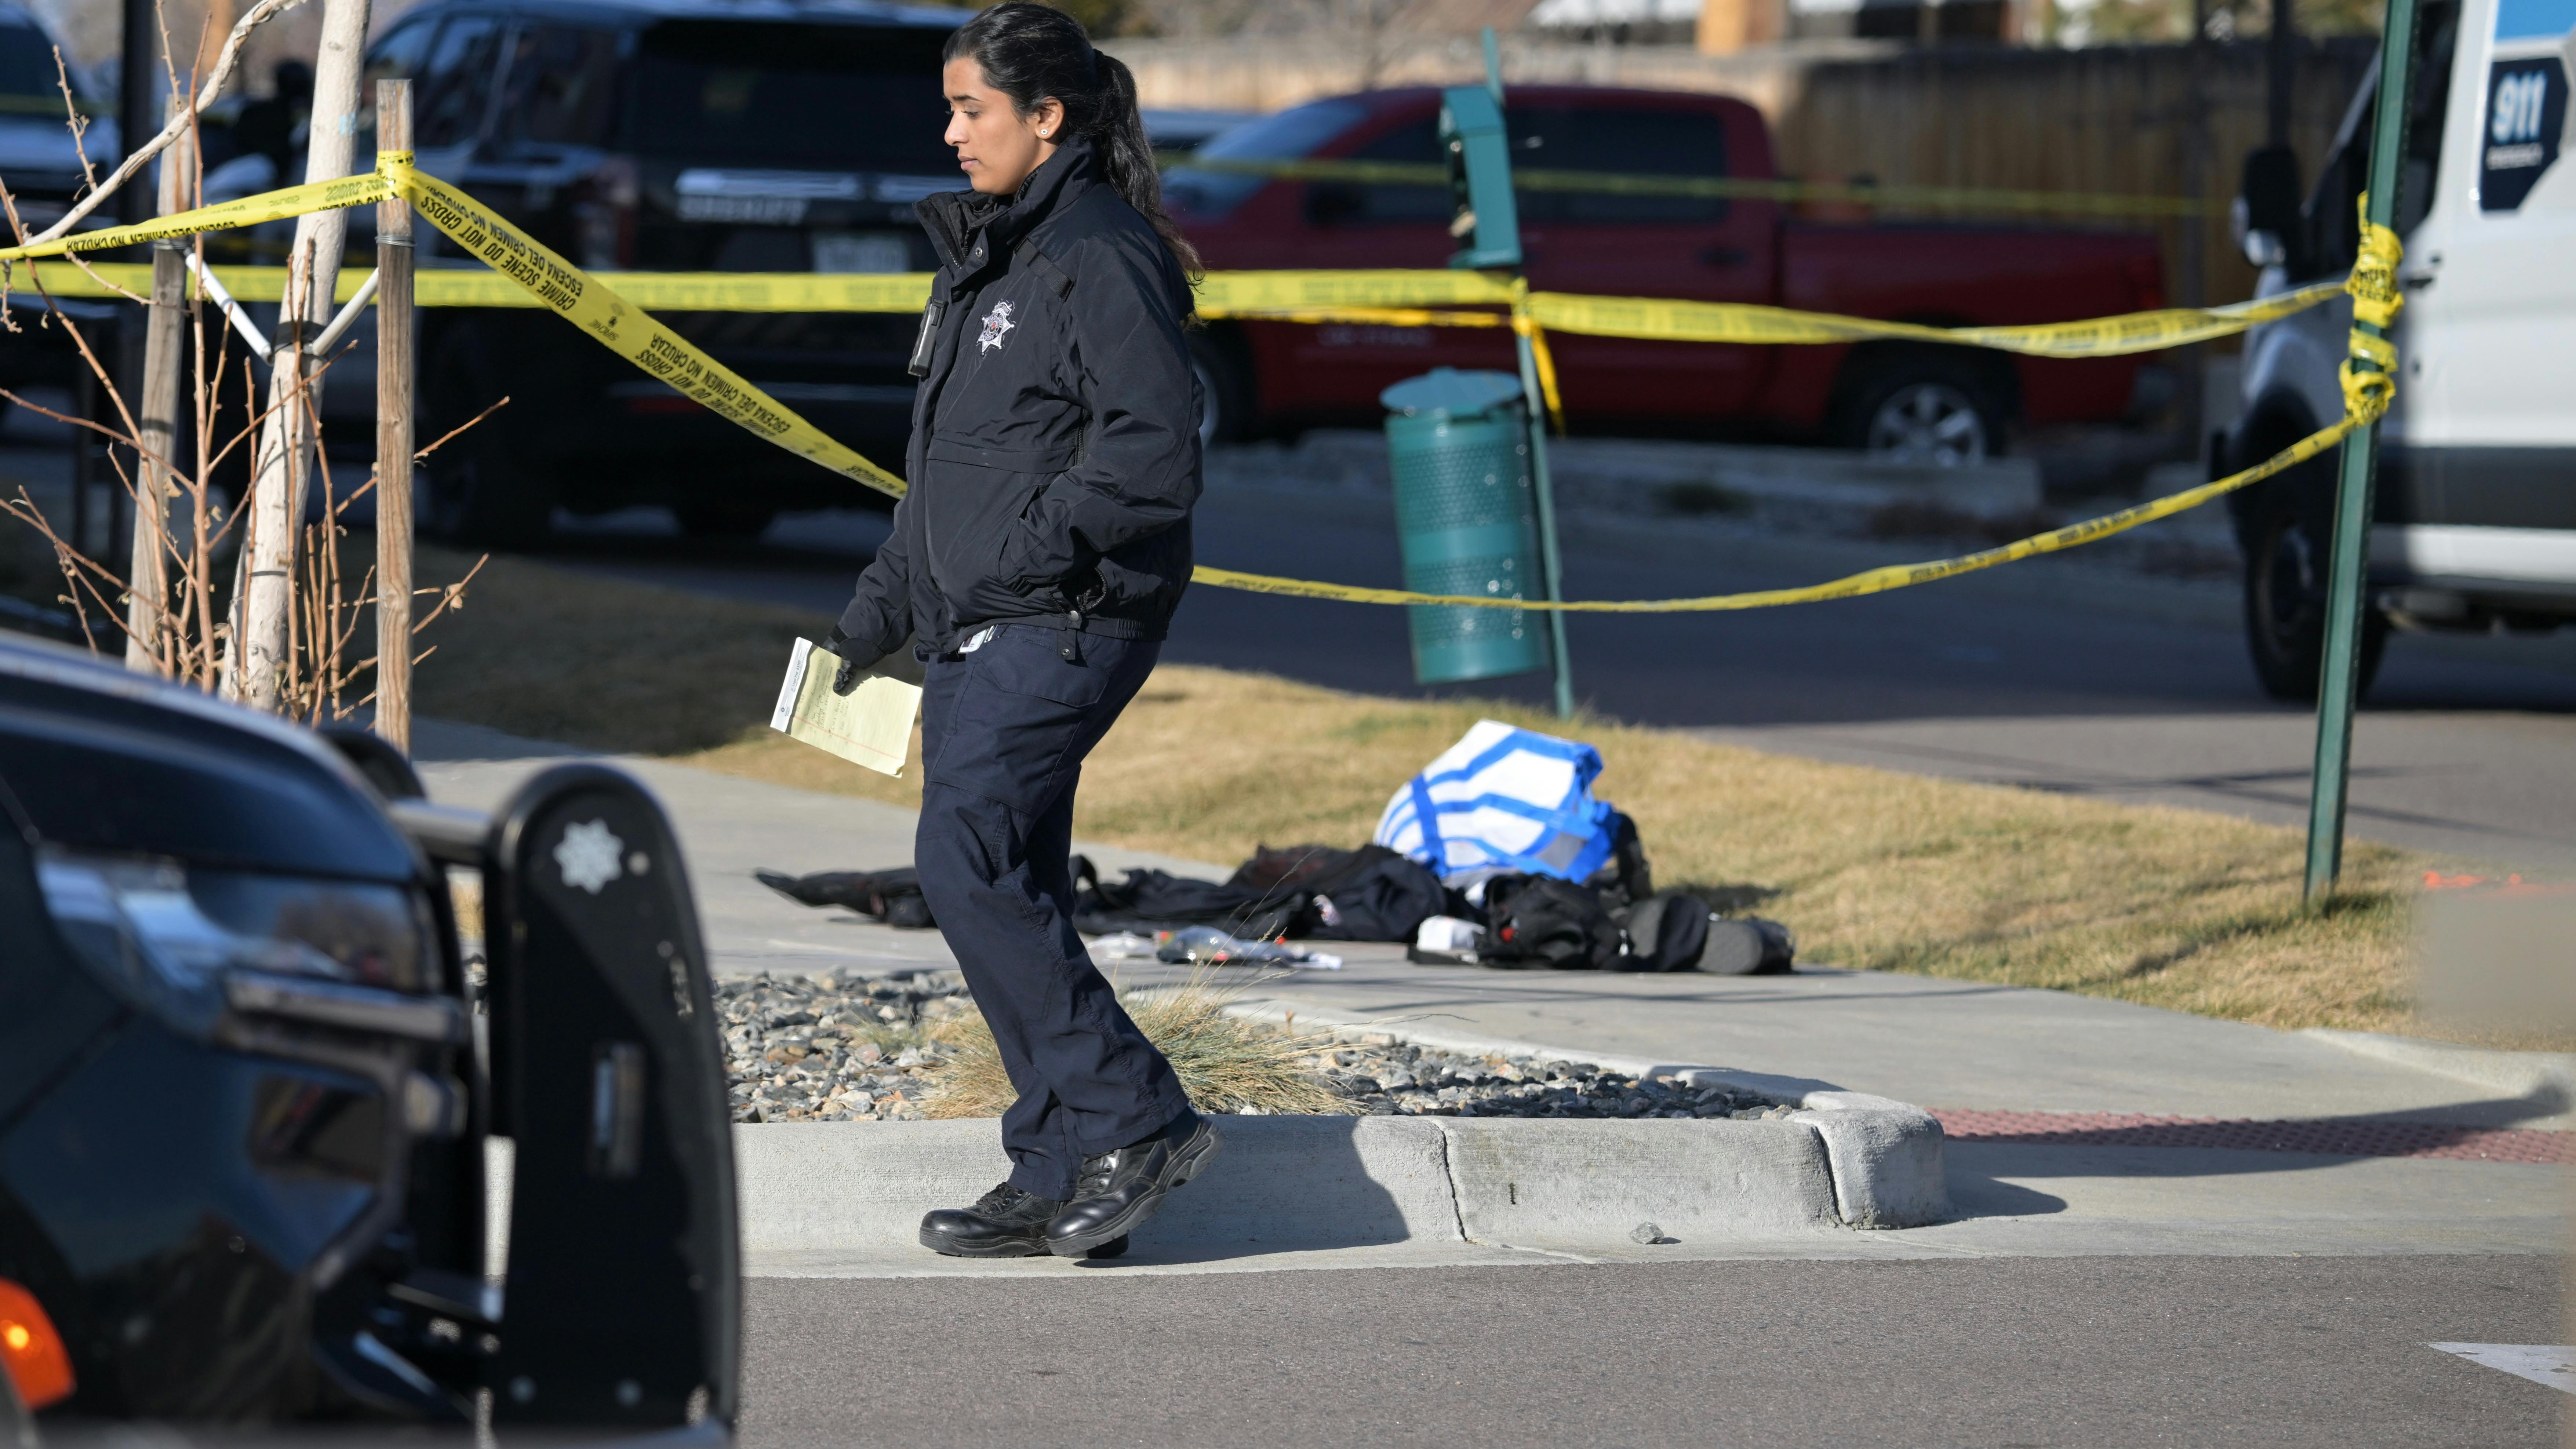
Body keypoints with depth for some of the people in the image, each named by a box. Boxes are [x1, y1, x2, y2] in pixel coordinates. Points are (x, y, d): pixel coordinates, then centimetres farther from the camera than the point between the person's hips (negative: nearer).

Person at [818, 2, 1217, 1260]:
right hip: (977, 633, 10)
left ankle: (1134, 1121, -12)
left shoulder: (1102, 257, -12)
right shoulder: (984, 256, 18)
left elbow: (1157, 452, -19)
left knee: (967, 861, -17)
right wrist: (882, 609, 22)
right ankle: (1060, 1182, 10)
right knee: (1007, 886, 7)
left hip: (1067, 624, -10)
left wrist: (1039, 538, -20)